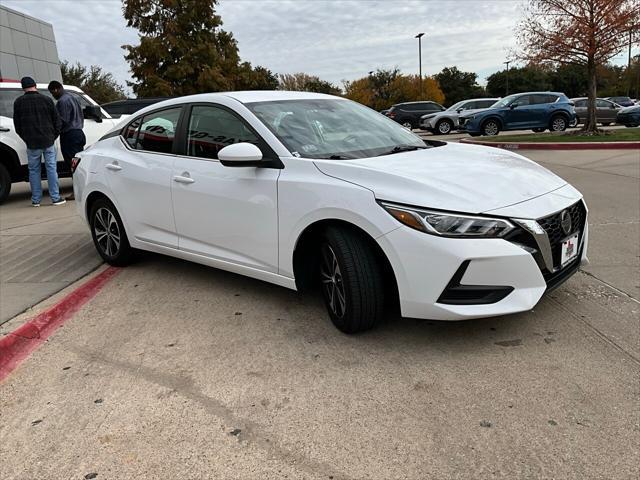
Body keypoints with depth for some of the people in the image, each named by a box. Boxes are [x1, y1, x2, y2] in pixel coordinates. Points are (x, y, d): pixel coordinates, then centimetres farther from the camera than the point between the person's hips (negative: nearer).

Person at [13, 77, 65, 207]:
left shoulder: (19, 102, 1)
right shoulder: (47, 100, 1)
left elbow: (17, 125, 6)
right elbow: (57, 120, 4)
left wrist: (26, 139, 16)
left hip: (32, 143, 0)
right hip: (48, 142, 0)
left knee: (34, 170, 7)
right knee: (51, 168, 3)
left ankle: (36, 200, 10)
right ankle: (55, 198, 1)